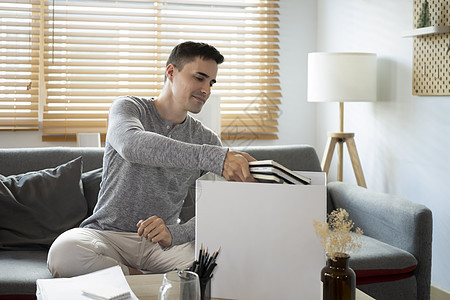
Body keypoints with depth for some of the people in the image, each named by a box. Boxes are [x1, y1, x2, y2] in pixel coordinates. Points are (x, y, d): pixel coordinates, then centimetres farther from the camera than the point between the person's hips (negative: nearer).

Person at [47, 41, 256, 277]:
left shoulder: (207, 141, 6)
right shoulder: (127, 107, -3)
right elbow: (132, 145, -30)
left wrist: (173, 233, -29)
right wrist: (216, 158, -42)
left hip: (162, 243, 2)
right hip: (107, 234, -1)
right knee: (64, 252, -35)